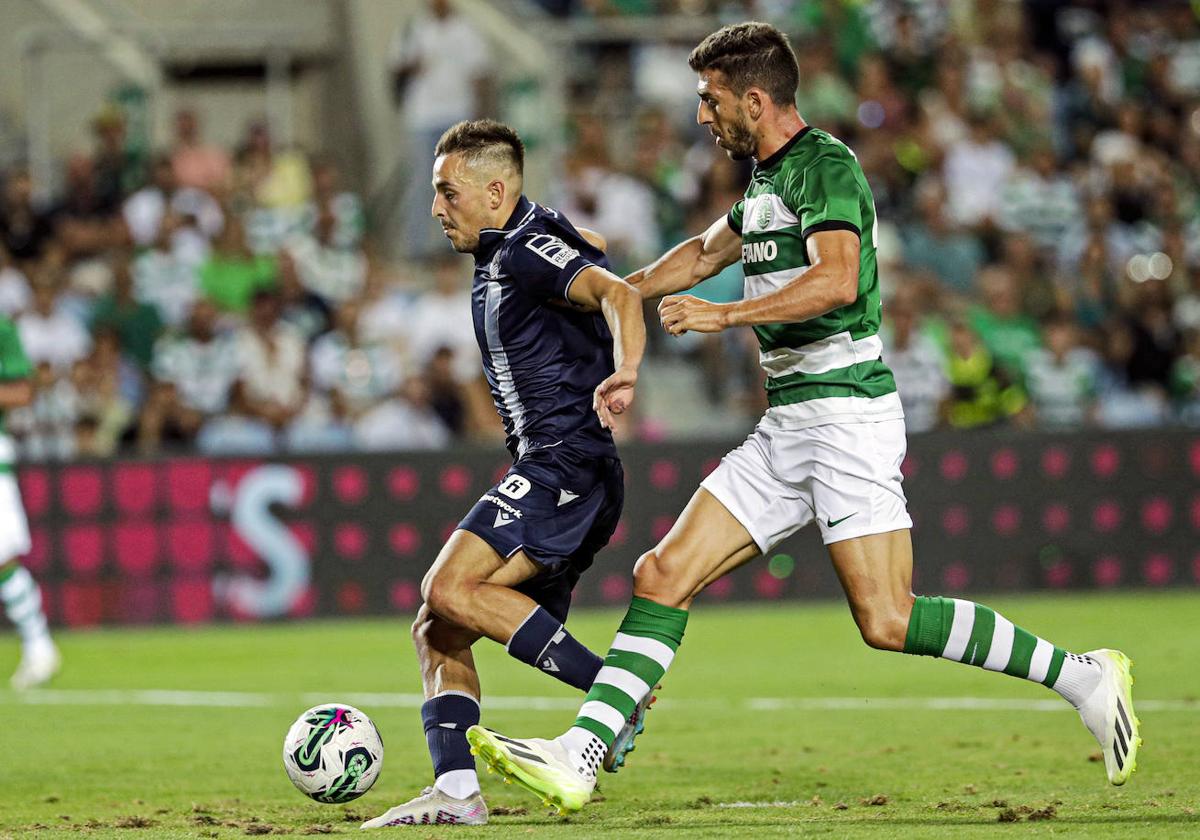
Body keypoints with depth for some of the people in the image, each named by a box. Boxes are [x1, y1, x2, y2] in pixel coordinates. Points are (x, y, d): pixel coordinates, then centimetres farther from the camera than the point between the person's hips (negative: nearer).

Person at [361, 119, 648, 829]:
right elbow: (589, 248, 39)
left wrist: (624, 373, -45)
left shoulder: (530, 248, -11)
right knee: (436, 630, 5)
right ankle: (457, 791, -5)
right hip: (547, 477, 10)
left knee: (451, 589, -25)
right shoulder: (504, 252, 19)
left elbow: (617, 293, -29)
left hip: (567, 463, -10)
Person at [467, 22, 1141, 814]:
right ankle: (577, 758, -2)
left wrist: (725, 315, -26)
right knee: (664, 576, 0)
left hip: (847, 414, -9)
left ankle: (1081, 675, -5)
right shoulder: (768, 178, 18)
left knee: (888, 619, -17)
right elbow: (708, 252, 39)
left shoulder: (825, 165, -11)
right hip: (787, 425, 9)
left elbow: (837, 279, -27)